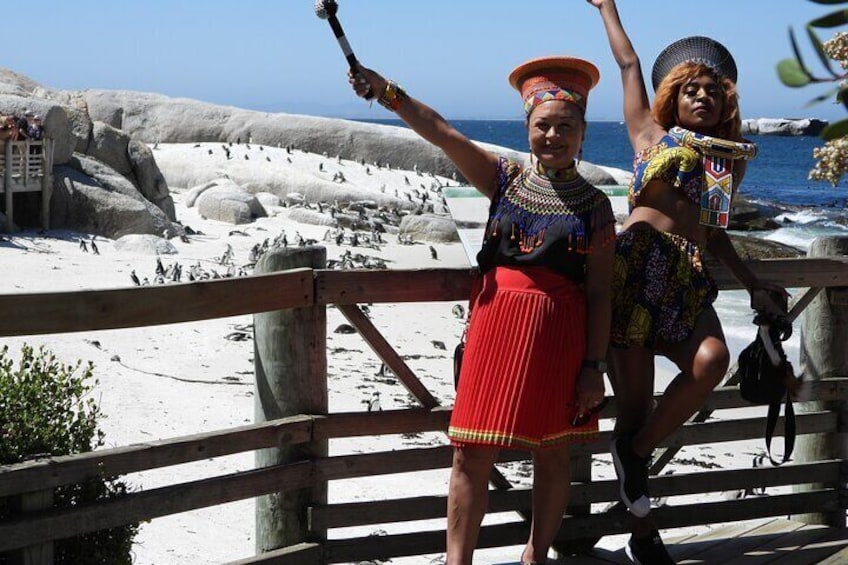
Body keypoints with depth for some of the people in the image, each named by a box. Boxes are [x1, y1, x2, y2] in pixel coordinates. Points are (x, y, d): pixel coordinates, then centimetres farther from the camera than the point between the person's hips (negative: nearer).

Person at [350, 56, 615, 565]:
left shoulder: (594, 205, 2)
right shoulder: (505, 179, 5)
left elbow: (599, 294, 0)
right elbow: (443, 134, -8)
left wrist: (594, 366, -5)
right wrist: (389, 94, -21)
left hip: (561, 335, 0)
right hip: (497, 322, 1)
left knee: (552, 454, 9)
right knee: (473, 454, 0)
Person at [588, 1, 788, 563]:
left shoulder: (730, 161, 20)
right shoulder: (652, 135, 11)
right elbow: (629, 64, 17)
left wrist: (754, 284, 21)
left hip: (689, 279, 3)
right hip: (637, 268, -3)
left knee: (712, 358, -28)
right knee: (635, 397, -4)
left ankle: (636, 449, -10)